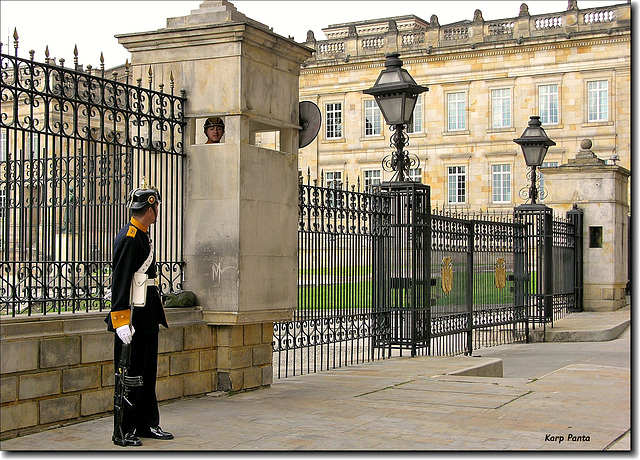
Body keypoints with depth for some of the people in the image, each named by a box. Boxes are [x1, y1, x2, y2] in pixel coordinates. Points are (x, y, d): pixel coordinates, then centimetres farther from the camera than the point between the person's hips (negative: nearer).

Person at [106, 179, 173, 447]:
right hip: (134, 319, -10)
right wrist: (121, 321, -24)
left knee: (148, 372, 15)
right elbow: (121, 281, -21)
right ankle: (124, 432, 4)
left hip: (148, 317, 10)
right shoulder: (130, 237, -15)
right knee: (131, 374, -3)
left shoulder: (142, 235, 15)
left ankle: (147, 425, 23)